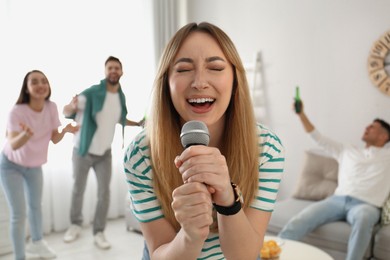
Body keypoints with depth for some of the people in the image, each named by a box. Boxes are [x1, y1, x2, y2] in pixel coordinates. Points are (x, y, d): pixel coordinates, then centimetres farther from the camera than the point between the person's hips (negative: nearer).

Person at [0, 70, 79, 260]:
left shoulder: (51, 107, -16)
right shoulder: (17, 111, -29)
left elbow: (54, 139, -10)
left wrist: (65, 130, -30)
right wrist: (26, 134, -56)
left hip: (34, 166, 5)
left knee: (36, 205, 22)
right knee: (19, 214, -8)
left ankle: (36, 243, 47)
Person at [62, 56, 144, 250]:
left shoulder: (121, 97, 0)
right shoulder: (91, 93, -18)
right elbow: (66, 112, -15)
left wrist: (138, 123, 4)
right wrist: (72, 106, -39)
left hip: (105, 153, 3)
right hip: (83, 151, -3)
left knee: (104, 192, 0)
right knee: (78, 190, 12)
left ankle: (99, 232, 13)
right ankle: (75, 225, 33)